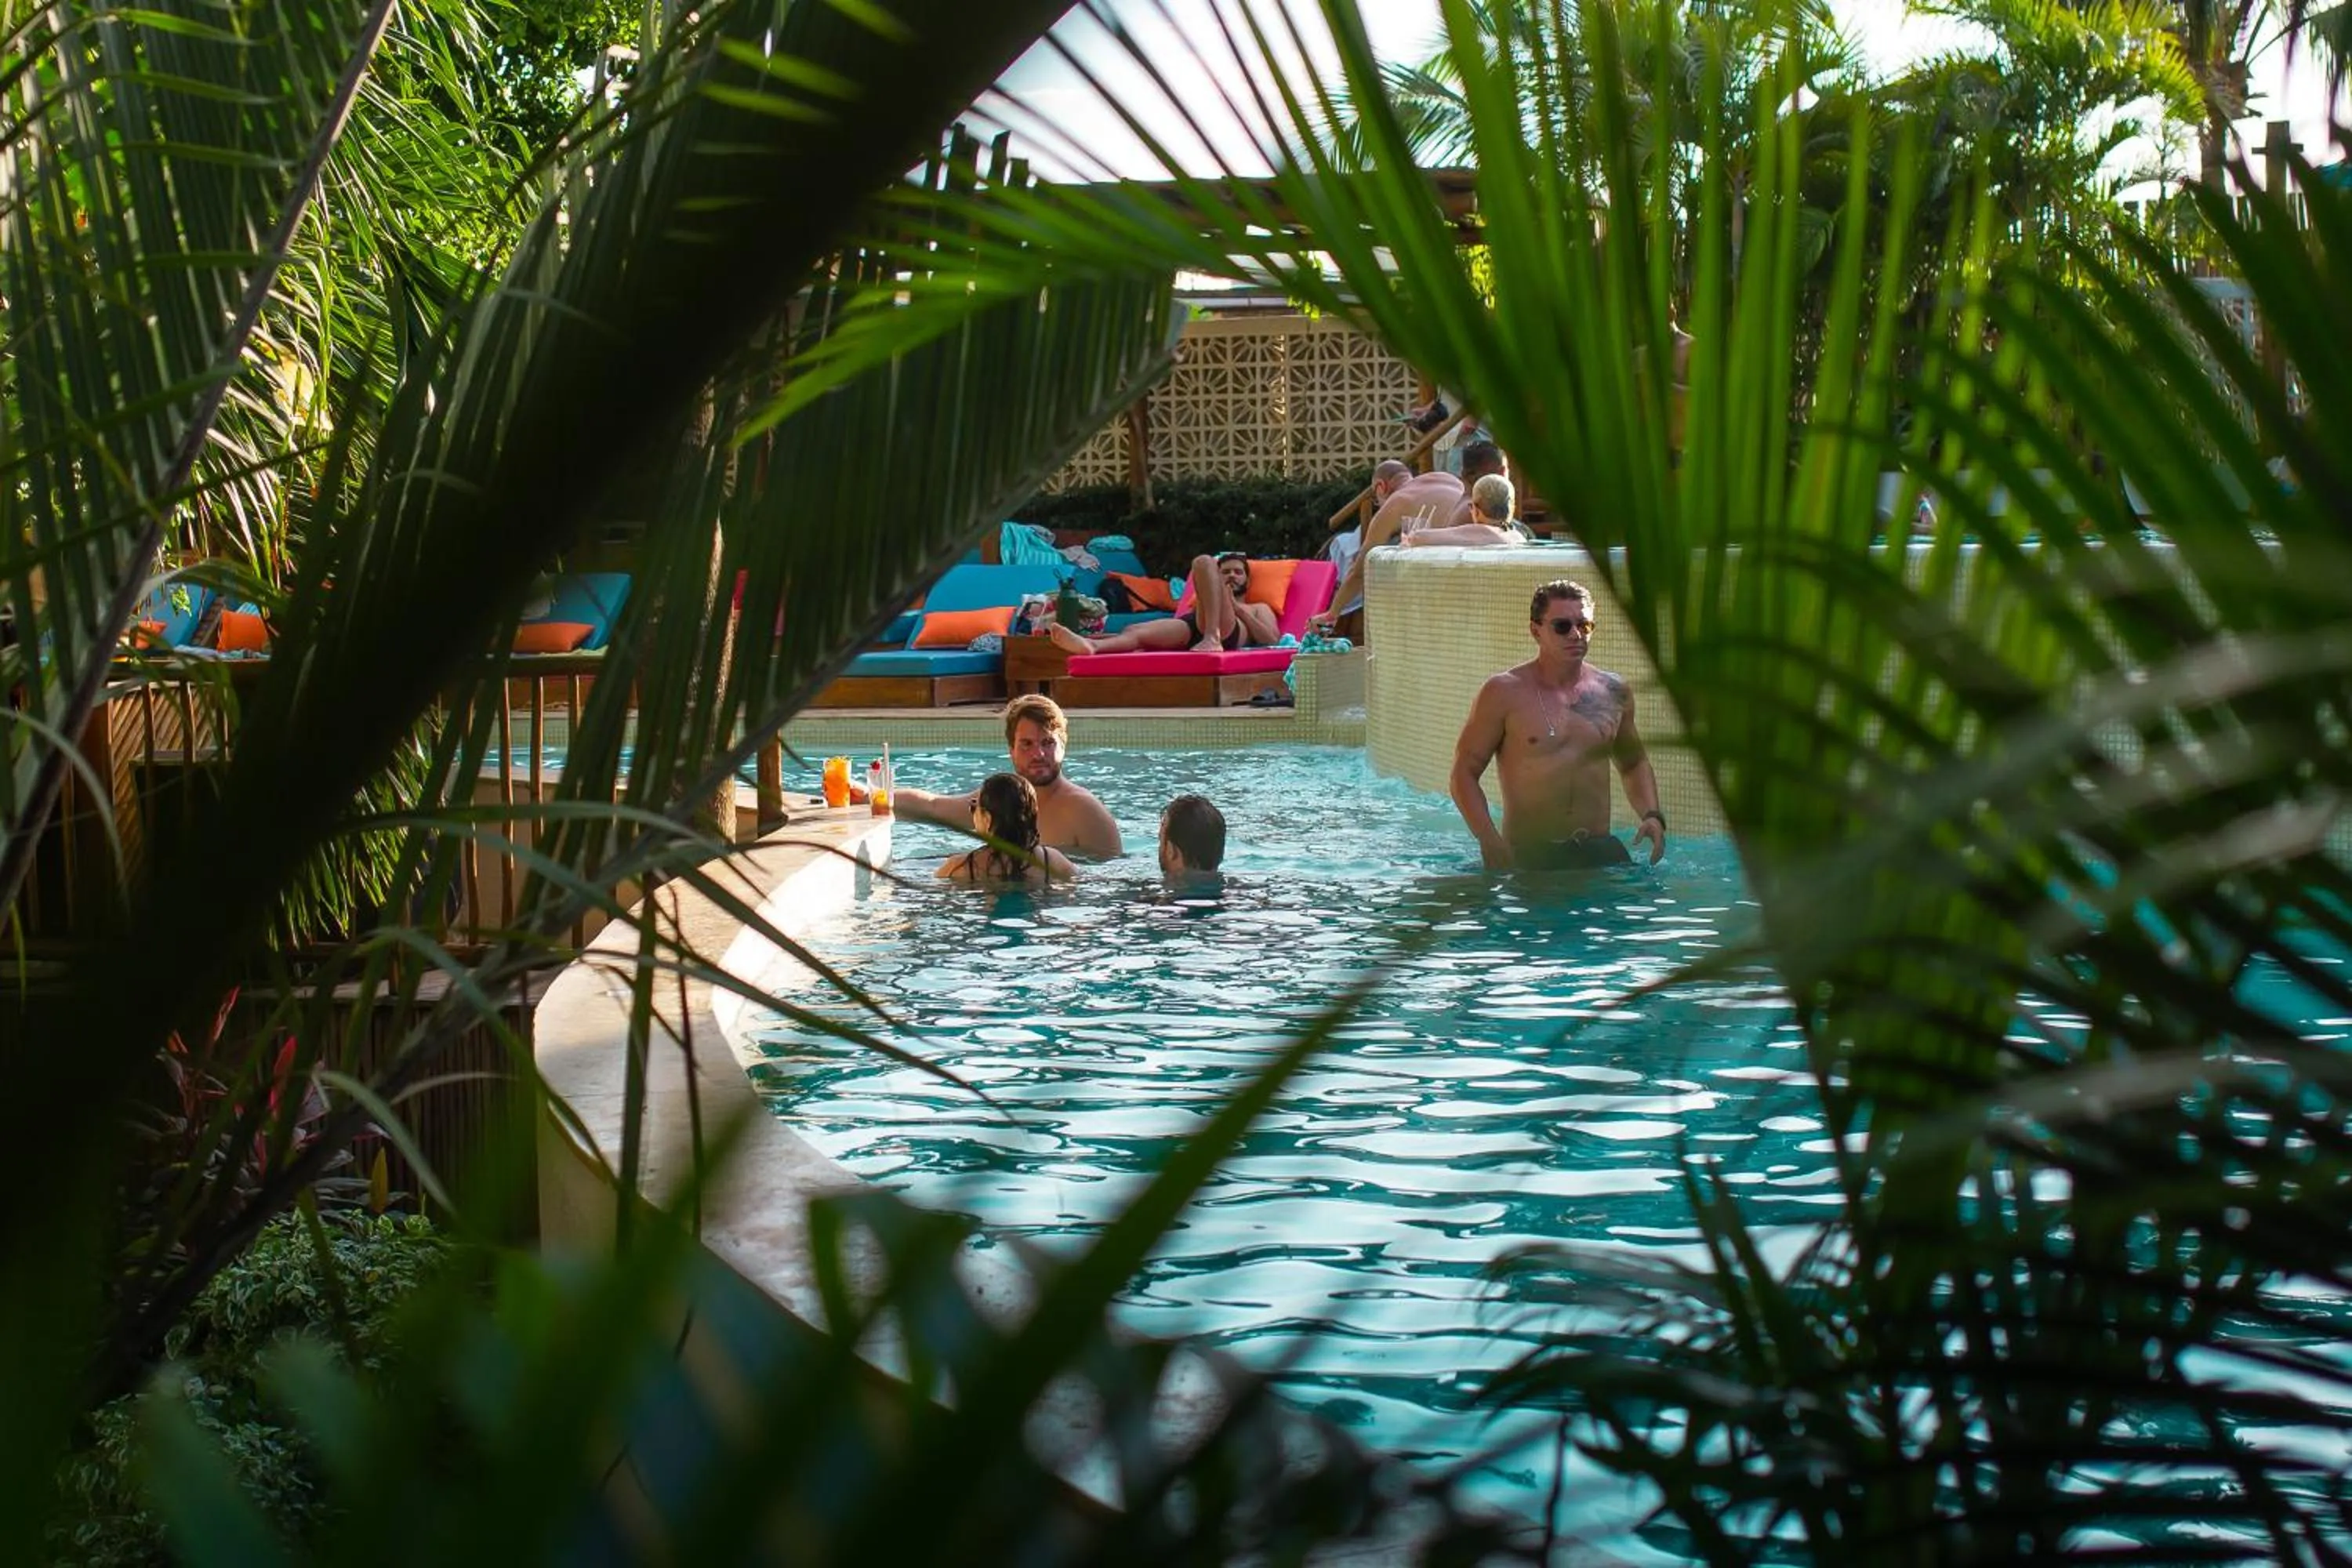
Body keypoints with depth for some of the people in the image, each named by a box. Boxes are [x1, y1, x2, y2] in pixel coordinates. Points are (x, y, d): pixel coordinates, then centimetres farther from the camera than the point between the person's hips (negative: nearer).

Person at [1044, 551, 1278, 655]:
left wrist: (1236, 608, 10)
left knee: (1203, 562, -20)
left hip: (1225, 631, -3)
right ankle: (1091, 645, -66)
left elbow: (1272, 640, 15)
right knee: (1135, 630, -29)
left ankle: (1212, 639, -44)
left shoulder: (1258, 609, 37)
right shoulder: (1196, 607, 45)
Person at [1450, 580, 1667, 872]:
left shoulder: (1613, 693, 10)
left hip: (1598, 850, 3)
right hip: (1527, 856, -3)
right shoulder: (1504, 693, -3)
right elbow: (1465, 772, -4)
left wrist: (1651, 814, 7)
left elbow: (1634, 763, 26)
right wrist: (1490, 841, -18)